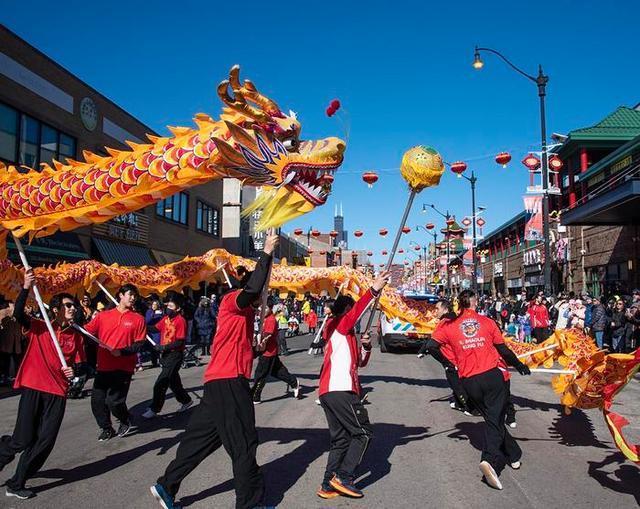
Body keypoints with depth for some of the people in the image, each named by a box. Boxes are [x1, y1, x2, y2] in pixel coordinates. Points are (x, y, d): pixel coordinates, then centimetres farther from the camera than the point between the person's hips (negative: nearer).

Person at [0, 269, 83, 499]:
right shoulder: (38, 327, 0)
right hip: (33, 389, -3)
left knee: (45, 441, 2)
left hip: (58, 393, 3)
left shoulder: (77, 336, 8)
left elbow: (80, 364, 13)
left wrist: (74, 371, -11)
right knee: (23, 439, -4)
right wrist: (26, 288, -29)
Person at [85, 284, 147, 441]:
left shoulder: (138, 319, 1)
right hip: (103, 366, 3)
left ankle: (126, 422, 23)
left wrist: (122, 351, -18)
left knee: (113, 401, -8)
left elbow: (140, 344, -4)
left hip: (124, 367, -3)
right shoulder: (103, 316, 6)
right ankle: (106, 429, 28)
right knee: (97, 400, 4)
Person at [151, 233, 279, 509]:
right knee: (243, 442, 0)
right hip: (228, 381, -10)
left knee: (202, 436, 14)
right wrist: (266, 252, -22)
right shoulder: (231, 300, -11)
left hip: (226, 381, 10)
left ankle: (166, 486, 23)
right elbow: (253, 287, -26)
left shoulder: (244, 309, 19)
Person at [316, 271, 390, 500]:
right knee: (363, 432, -1)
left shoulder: (347, 336, 24)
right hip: (340, 391, -9)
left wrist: (366, 347, 7)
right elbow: (355, 312, -22)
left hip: (329, 392, 9)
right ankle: (344, 477, -3)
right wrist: (374, 290, -29)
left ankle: (328, 485, 12)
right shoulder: (338, 326, -2)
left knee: (340, 438, 12)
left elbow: (360, 361, 26)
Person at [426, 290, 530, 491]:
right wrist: (519, 365, 19)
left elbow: (432, 346, -4)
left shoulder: (450, 326, 3)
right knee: (495, 419, 1)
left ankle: (514, 455, 30)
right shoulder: (487, 322, 2)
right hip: (492, 376, -2)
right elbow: (503, 350, 4)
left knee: (492, 418, 19)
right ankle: (490, 459, -19)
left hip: (469, 381, 2)